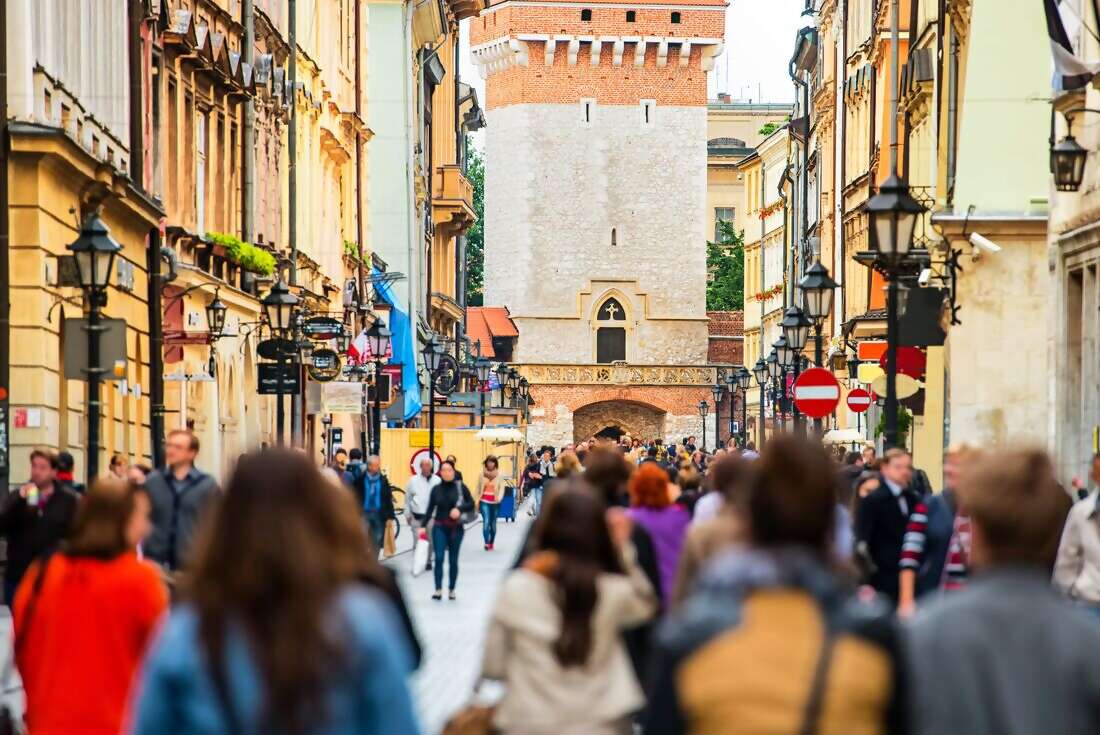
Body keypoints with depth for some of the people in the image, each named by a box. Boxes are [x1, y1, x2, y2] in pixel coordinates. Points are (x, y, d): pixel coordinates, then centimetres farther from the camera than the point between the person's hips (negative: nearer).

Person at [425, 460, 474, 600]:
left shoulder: (460, 487, -4)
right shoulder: (436, 489, 2)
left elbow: (471, 504, -2)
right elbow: (430, 509, 6)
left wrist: (459, 509, -19)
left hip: (456, 528, -1)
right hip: (439, 527, 1)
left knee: (453, 560, 7)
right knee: (439, 558, -11)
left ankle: (451, 589, 18)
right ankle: (438, 589, -11)